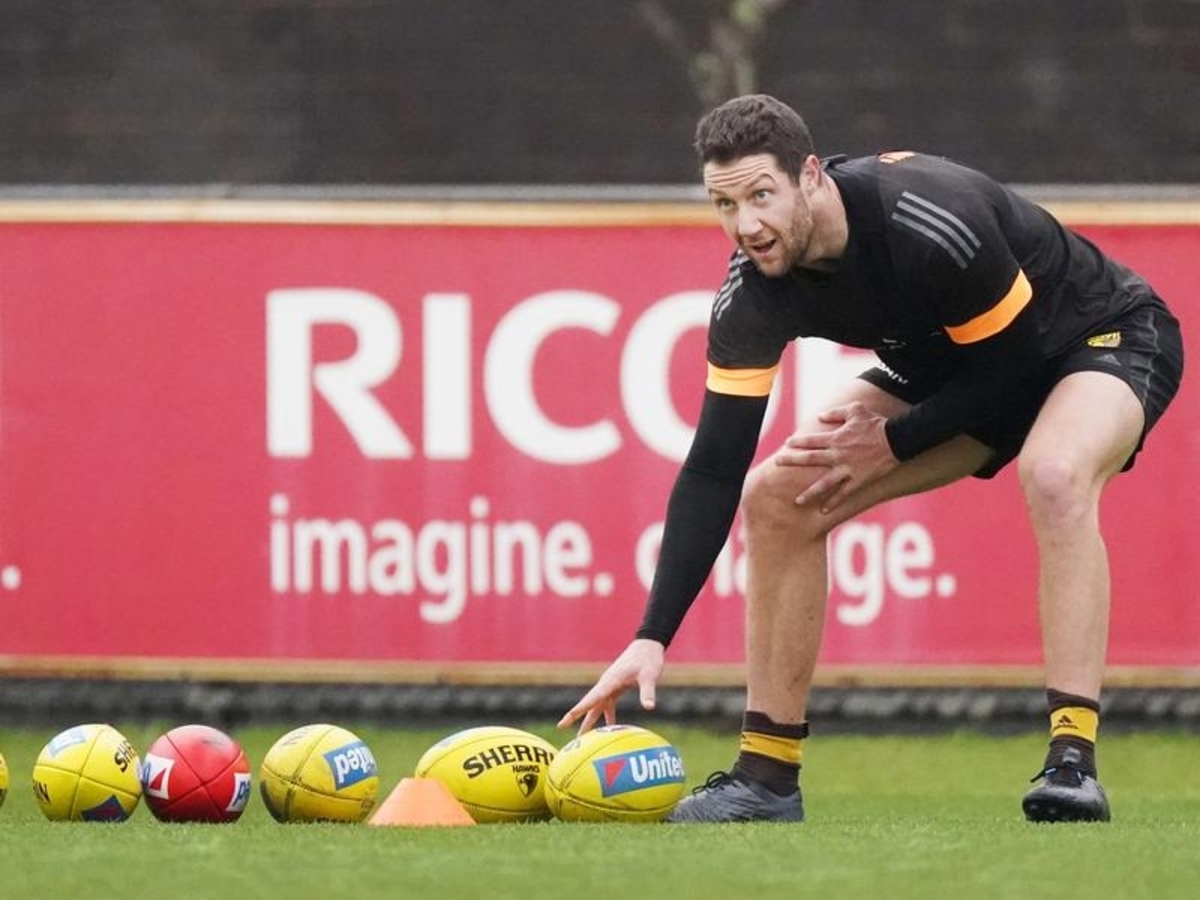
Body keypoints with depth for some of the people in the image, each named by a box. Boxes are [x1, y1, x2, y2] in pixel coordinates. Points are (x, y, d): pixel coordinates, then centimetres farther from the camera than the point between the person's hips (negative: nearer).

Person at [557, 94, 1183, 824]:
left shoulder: (930, 224, -38)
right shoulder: (753, 295, -20)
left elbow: (1017, 363, -24)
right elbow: (714, 472, -16)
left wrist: (893, 442, -22)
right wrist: (652, 639, -22)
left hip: (1106, 335, -7)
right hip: (960, 369, 7)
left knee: (1053, 473, -39)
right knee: (776, 497, -6)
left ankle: (1074, 763, -38)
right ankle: (768, 776, 3)